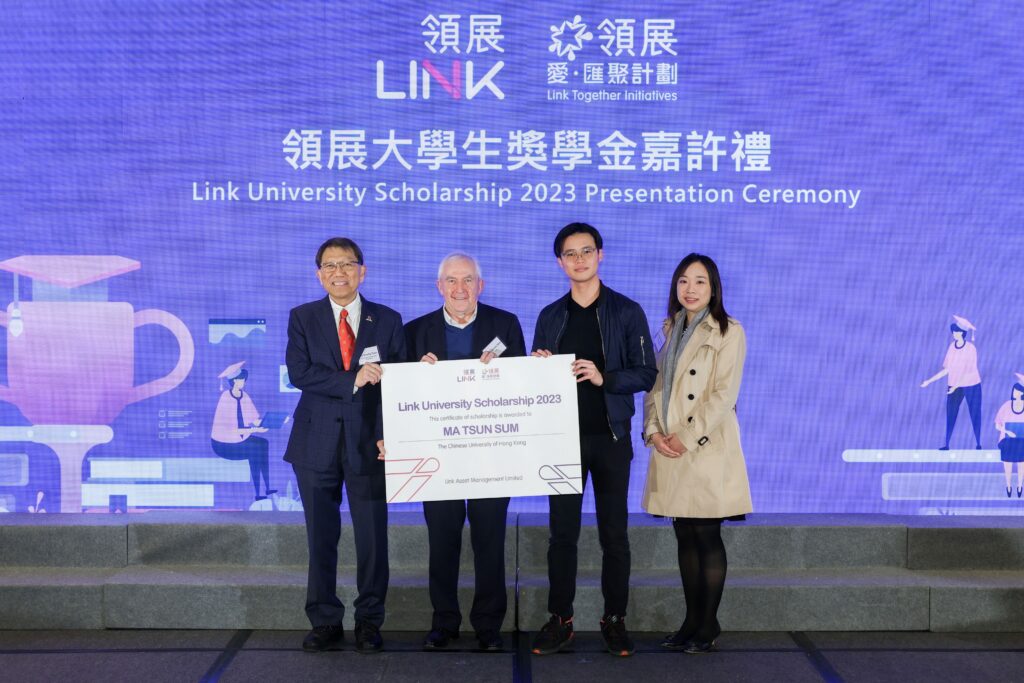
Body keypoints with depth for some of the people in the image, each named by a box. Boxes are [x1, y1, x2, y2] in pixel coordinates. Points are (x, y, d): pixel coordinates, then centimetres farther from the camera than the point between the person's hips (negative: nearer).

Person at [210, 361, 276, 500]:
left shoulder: (244, 396, 2)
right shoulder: (225, 398, -19)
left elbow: (255, 420, 2)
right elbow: (227, 428, -23)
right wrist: (253, 430, -29)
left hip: (241, 438, 6)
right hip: (224, 443, -6)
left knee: (264, 443, -15)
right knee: (254, 450, -24)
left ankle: (267, 487, -14)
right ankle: (258, 492, -18)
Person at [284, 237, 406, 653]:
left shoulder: (388, 320, 6)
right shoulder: (302, 318, 6)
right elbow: (298, 373, -8)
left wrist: (388, 434, -10)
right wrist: (352, 380, -17)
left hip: (368, 442, 0)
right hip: (317, 443, 0)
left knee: (372, 536, 3)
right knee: (321, 537, 6)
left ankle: (369, 623, 15)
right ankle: (325, 623, 16)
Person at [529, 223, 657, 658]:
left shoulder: (626, 311, 0)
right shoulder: (550, 316, 9)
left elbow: (646, 374, -4)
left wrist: (604, 378, -19)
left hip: (610, 437, -2)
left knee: (613, 532, 4)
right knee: (562, 531, 3)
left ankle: (615, 620, 14)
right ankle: (560, 621, 11)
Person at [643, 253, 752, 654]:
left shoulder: (728, 332, -3)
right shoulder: (670, 331, 15)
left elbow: (724, 394, -11)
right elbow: (654, 384, 12)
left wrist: (687, 438, -14)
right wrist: (654, 432, -4)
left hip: (707, 450, -5)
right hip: (669, 450, 6)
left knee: (707, 536, -2)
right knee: (684, 537, 9)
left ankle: (708, 626, 7)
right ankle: (691, 621, 17)